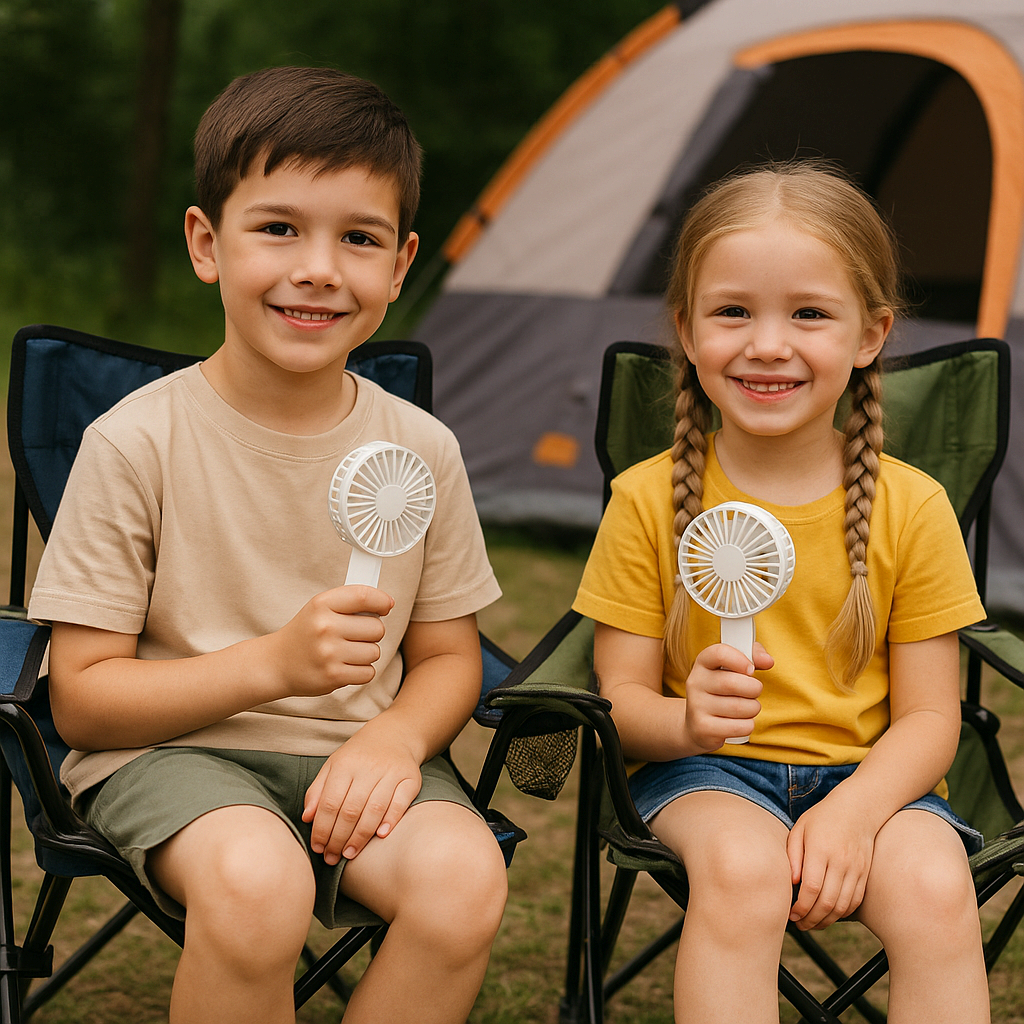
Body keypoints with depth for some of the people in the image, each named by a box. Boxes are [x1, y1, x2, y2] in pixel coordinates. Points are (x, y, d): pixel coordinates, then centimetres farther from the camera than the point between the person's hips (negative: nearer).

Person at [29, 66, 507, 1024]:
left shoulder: (421, 450, 1)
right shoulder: (136, 443, -10)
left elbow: (447, 658, 11)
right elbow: (82, 699, -8)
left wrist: (397, 737, -13)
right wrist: (272, 665, -22)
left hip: (356, 758, 3)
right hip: (173, 749, -3)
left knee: (463, 878, -28)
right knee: (256, 881, -36)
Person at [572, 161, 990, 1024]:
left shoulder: (912, 508, -3)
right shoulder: (650, 500, -4)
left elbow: (929, 716, -1)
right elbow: (621, 694, -2)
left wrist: (853, 811, -20)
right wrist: (685, 720, -26)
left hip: (868, 771, 1)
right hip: (704, 771, -1)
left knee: (934, 886, -29)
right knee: (743, 867, -33)